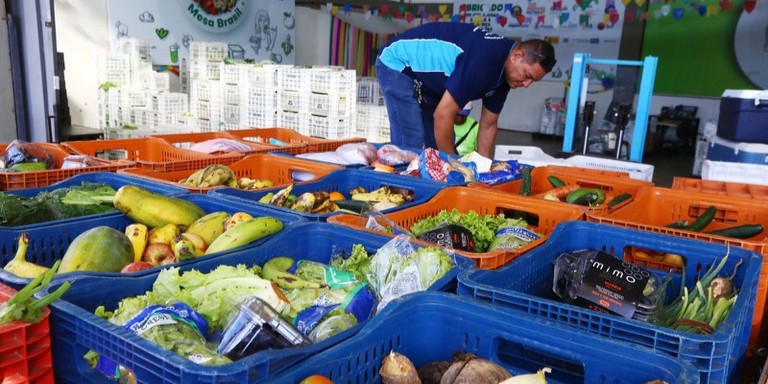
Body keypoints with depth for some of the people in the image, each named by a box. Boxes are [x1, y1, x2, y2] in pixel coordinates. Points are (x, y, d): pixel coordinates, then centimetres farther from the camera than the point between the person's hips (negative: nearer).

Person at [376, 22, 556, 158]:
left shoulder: (503, 72, -3)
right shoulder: (485, 61, -32)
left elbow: (488, 125, 6)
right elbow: (443, 115, -31)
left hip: (426, 81, 9)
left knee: (440, 149, 6)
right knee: (411, 149, -17)